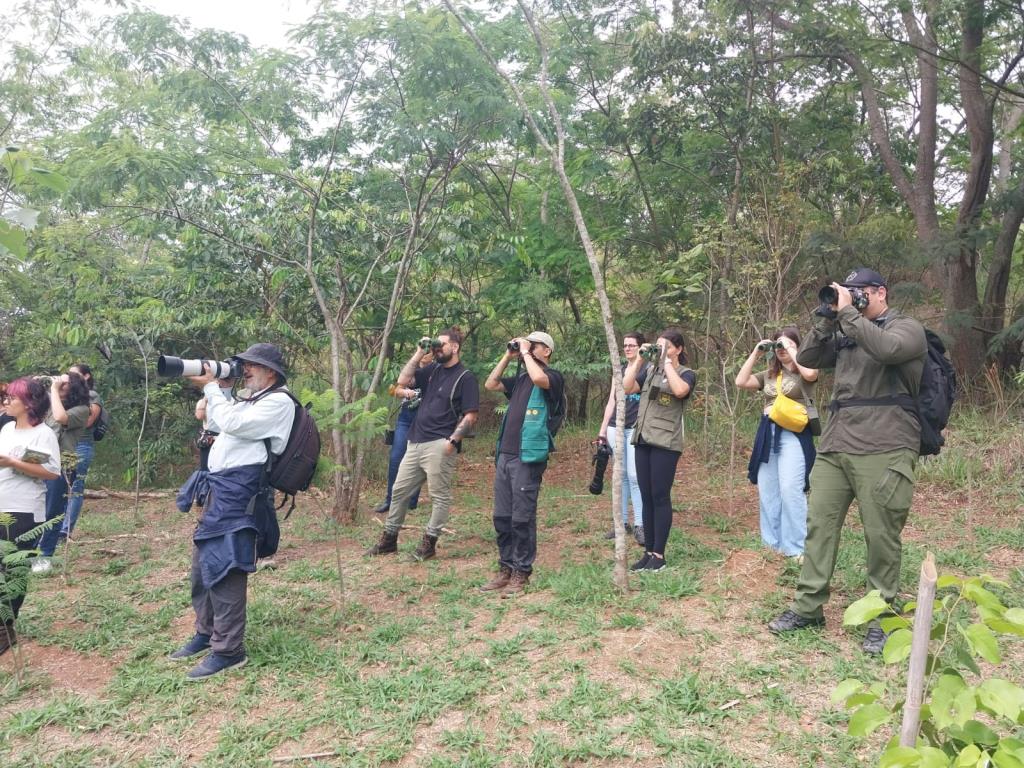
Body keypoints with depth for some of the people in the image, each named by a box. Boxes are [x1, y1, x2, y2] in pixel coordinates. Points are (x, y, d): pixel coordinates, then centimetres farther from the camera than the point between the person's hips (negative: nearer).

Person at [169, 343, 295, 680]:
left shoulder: (279, 402, -10)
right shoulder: (251, 400, 21)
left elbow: (232, 423, -19)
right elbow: (215, 423, 26)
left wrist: (211, 387, -7)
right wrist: (213, 388, 13)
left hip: (239, 491, -10)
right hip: (219, 488, 10)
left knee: (223, 568, -9)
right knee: (202, 564, 17)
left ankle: (228, 650, 1)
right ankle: (206, 633, 32)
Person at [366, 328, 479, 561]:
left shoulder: (465, 377, -6)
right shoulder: (433, 370, 14)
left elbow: (470, 416, -10)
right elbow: (403, 381, 5)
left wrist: (452, 441, -18)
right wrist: (419, 353, 3)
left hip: (439, 446, -8)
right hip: (416, 443, 8)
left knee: (440, 496, 1)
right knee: (399, 491, 12)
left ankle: (429, 542, 11)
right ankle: (389, 538, 23)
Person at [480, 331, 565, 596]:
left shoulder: (553, 377, -2)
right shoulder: (520, 379, 19)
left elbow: (538, 378, -25)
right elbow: (490, 384, 17)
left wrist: (525, 353, -10)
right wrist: (508, 356, 13)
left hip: (527, 456, -7)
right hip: (505, 454, 7)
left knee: (522, 518, -3)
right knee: (501, 517, 10)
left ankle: (521, 573, 7)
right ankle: (506, 569, 20)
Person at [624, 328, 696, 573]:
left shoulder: (686, 373, 1)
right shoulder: (649, 371, 15)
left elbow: (680, 390, -21)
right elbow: (627, 388, 2)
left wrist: (666, 361, -13)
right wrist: (639, 360, -1)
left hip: (666, 442, -5)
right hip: (643, 439, 5)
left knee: (660, 497, -3)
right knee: (646, 497, 8)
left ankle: (659, 555, 5)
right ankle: (648, 552, 15)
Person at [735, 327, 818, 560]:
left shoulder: (804, 371, 2)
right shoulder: (769, 374, 16)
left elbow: (811, 373, -23)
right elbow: (741, 382, 5)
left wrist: (791, 350, -10)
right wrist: (756, 353, 4)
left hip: (793, 434, -6)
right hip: (767, 434, 6)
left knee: (790, 489, -16)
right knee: (767, 493, 8)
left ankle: (795, 549, -9)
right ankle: (772, 545, 18)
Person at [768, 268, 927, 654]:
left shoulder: (907, 328, 1)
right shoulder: (845, 334, 19)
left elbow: (886, 348, -21)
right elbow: (806, 359, 13)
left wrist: (847, 312, -13)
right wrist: (826, 318, 4)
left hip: (883, 452, -6)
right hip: (835, 448, 6)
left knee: (881, 537, 1)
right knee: (819, 525, 6)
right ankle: (807, 607, 15)